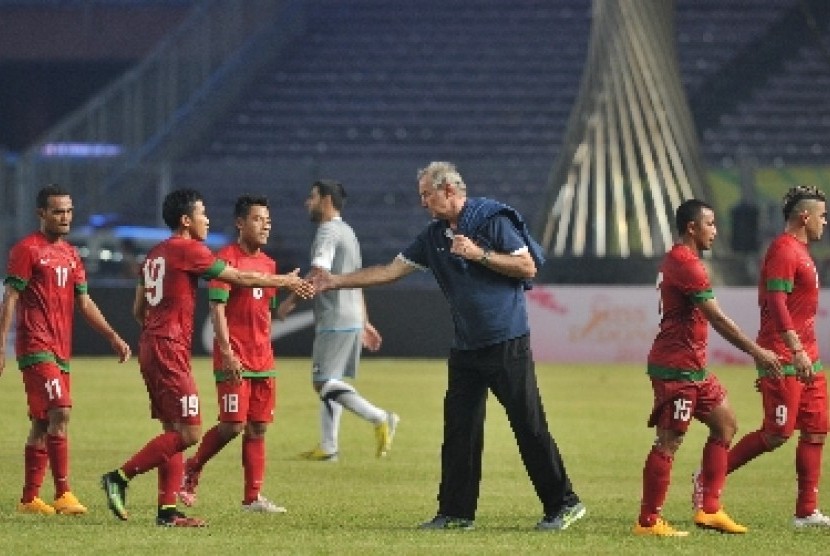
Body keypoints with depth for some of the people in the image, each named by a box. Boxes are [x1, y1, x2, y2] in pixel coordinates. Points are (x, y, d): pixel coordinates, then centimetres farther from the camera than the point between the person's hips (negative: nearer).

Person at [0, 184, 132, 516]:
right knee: (59, 413, -17)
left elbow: (84, 303, 20)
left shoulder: (70, 255, 17)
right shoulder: (27, 250, -5)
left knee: (42, 424, 9)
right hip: (36, 348, -8)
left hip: (60, 351, 8)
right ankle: (63, 494, -18)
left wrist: (112, 337, 11)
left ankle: (29, 499, 14)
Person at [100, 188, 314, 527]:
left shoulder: (155, 254, 18)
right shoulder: (188, 250, -9)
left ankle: (168, 510, 6)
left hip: (150, 346, 10)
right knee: (188, 432, -10)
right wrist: (286, 282, 5)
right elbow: (240, 278, -5)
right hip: (170, 349, -10)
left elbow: (138, 310, 22)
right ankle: (119, 477, -11)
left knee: (174, 431, 10)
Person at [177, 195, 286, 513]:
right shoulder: (226, 258, -7)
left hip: (262, 358, 7)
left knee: (258, 427, 4)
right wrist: (227, 352, -21)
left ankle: (253, 497, 6)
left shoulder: (268, 263, 15)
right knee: (233, 425, -10)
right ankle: (192, 469, 12)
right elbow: (217, 308, -13)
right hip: (234, 359, -7)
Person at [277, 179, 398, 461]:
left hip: (334, 321, -10)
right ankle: (328, 446, 13)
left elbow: (318, 274, -23)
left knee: (324, 382, -11)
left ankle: (380, 418, -21)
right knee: (327, 382, 13)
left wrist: (291, 301, -15)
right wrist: (364, 322, 26)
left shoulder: (328, 232, -11)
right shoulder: (348, 232, 21)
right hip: (352, 319, 10)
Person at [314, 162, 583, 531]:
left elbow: (528, 267, -12)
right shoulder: (434, 237, 11)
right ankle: (456, 512, 10)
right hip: (466, 347, 7)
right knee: (459, 430, 5)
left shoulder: (492, 220, -9)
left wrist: (479, 254, -19)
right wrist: (338, 281, 13)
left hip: (507, 344, -7)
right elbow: (392, 270, 15)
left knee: (529, 427, -6)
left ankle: (563, 504, 0)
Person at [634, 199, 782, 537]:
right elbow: (717, 318, -20)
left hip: (693, 366, 11)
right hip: (676, 368, -11)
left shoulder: (680, 261, 16)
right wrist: (757, 352, -17)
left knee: (725, 424, 14)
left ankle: (709, 510, 14)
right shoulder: (686, 264, -17)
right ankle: (648, 522, -4)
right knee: (669, 442, -8)